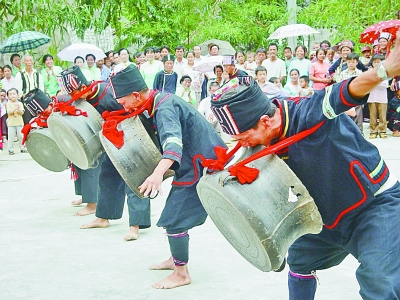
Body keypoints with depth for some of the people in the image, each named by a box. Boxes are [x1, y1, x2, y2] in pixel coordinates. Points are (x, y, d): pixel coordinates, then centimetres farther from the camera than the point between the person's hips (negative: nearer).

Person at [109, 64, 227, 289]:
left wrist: (158, 173, -59)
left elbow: (174, 141, -44)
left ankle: (181, 274, 5)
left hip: (201, 165, -10)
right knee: (176, 212, 22)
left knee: (173, 219, -7)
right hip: (196, 162, 11)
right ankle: (176, 259, 37)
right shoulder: (160, 101, 5)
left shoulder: (164, 108, -26)